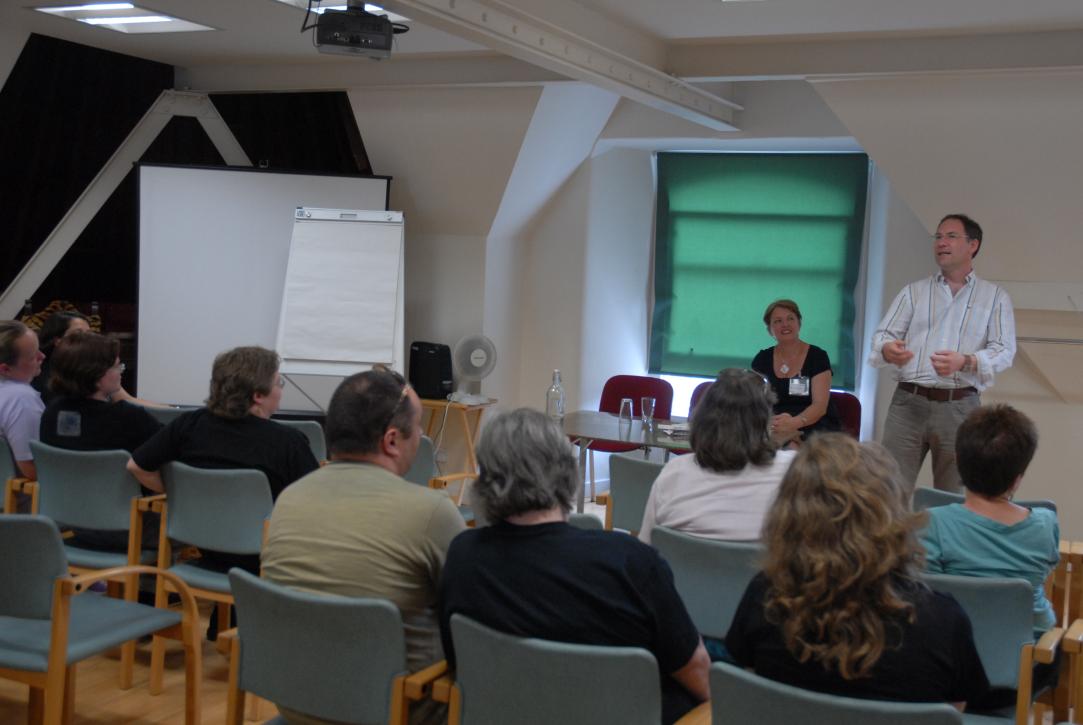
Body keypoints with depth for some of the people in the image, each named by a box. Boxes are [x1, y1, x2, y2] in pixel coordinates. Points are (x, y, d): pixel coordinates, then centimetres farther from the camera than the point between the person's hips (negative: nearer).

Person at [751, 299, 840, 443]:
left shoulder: (818, 357, -2)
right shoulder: (762, 359, 7)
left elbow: (820, 405, -12)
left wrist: (794, 423, -34)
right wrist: (783, 426, -23)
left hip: (817, 427, -2)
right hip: (779, 429, 2)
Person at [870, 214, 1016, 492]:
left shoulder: (995, 296, 10)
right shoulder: (913, 291, 15)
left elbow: (1005, 351, 0)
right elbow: (882, 335, 7)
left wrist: (965, 362, -20)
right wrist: (887, 349, -18)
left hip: (960, 407, -1)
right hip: (908, 402, 1)